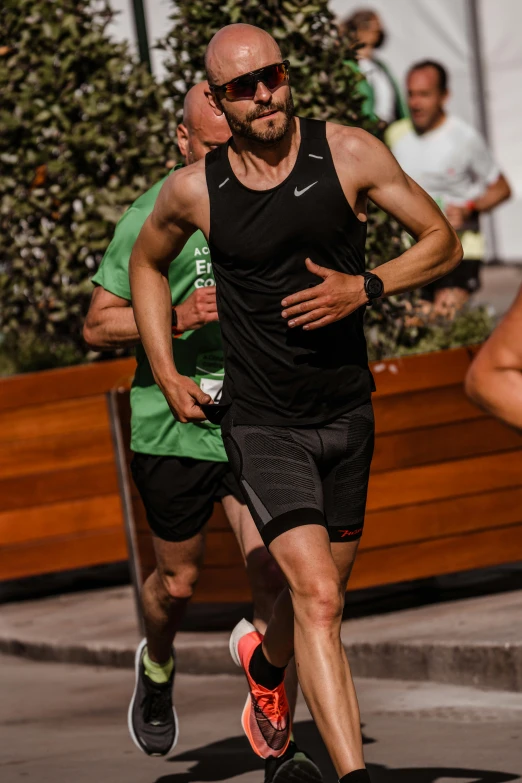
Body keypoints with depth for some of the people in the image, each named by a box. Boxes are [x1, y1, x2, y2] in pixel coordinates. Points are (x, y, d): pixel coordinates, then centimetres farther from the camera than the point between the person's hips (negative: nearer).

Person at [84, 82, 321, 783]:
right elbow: (97, 326, -4)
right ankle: (156, 667, 48)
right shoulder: (153, 217, -9)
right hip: (173, 426, -2)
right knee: (179, 580, 13)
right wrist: (177, 317, -20)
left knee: (277, 578, -11)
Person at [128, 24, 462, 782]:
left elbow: (444, 242, -1)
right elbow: (147, 263, 15)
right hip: (262, 425, -3)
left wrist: (365, 288, -17)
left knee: (323, 591, 19)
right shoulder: (194, 191, -7)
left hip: (348, 414, 3)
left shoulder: (348, 152, -8)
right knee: (318, 597, -19)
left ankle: (264, 659, 54)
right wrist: (167, 375, 7)